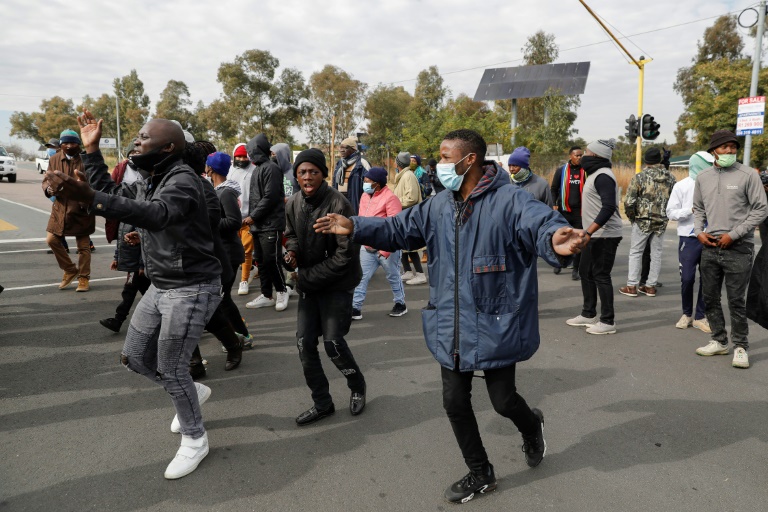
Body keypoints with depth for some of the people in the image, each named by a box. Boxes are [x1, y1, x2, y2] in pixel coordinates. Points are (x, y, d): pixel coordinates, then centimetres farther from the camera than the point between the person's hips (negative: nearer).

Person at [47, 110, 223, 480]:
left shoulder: (182, 180, -19)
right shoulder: (148, 184, 11)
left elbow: (156, 214, -40)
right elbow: (111, 193, 25)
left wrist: (89, 198, -51)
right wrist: (91, 150, 15)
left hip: (192, 289, -9)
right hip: (160, 287, 10)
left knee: (171, 369, -3)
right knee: (134, 358, 15)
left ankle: (194, 441, 19)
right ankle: (193, 393, 38)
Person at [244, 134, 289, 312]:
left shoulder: (271, 168, -11)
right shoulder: (258, 168, 18)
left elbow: (270, 197, -18)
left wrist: (253, 216, -14)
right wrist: (251, 217, 10)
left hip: (271, 224, -9)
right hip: (258, 224, 9)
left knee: (271, 260, -7)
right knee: (261, 260, 10)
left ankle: (282, 291, 11)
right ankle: (266, 296, 17)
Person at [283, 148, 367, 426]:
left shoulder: (338, 204, -20)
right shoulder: (294, 204, -1)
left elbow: (345, 255, -20)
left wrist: (309, 277, -16)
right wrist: (292, 250, -6)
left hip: (337, 283, -6)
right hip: (309, 282, 6)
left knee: (333, 342, -6)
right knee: (304, 342, 3)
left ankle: (357, 387, 26)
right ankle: (322, 403, 21)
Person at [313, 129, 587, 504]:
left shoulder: (509, 201, -16)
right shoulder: (438, 206, 5)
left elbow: (539, 222, -34)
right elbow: (398, 229, 13)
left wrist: (555, 239, -58)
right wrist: (355, 227, 5)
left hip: (495, 326, -6)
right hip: (451, 328, 7)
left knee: (503, 400, 7)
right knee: (455, 401, 13)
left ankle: (531, 425, 47)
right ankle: (480, 474, 36)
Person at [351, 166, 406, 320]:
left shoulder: (390, 198, -18)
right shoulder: (365, 196, 7)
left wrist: (385, 249, -23)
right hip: (367, 247, 7)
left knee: (393, 277, 11)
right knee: (362, 277, 5)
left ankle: (400, 304, 29)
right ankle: (355, 308, 10)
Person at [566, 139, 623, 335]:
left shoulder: (603, 176, -17)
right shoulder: (595, 174, 15)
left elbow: (609, 208, -26)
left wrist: (588, 232, -31)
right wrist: (587, 232, 16)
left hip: (605, 236, -10)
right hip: (593, 235, 10)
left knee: (601, 276, -5)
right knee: (585, 272, 15)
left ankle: (608, 322, 4)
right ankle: (588, 314, 27)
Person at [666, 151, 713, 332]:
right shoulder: (682, 186, -1)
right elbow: (671, 213, -3)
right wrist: (692, 210, -16)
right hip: (689, 238, -2)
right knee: (687, 278, 1)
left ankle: (700, 316, 18)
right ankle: (687, 313, 22)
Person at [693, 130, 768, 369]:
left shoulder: (748, 175, -4)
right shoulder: (703, 177, 9)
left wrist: (733, 234, -11)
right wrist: (699, 232, 1)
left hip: (738, 248, -5)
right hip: (710, 247, 5)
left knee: (736, 300, -1)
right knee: (710, 298, 11)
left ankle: (741, 347, 13)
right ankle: (719, 341, 25)